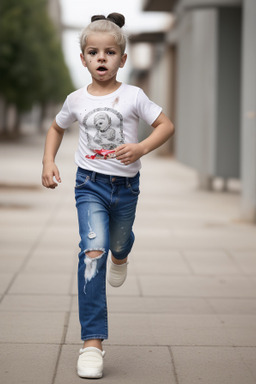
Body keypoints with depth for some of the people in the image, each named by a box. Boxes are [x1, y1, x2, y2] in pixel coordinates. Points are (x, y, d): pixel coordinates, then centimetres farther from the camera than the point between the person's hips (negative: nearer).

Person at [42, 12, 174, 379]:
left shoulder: (133, 96, -6)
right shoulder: (76, 100, 0)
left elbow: (166, 125, -4)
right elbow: (56, 128, 19)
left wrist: (141, 148, -20)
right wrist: (48, 162, 5)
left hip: (125, 185, 1)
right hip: (90, 184, -1)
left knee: (117, 243, 23)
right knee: (93, 250, -18)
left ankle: (120, 255, 67)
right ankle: (92, 342, -18)